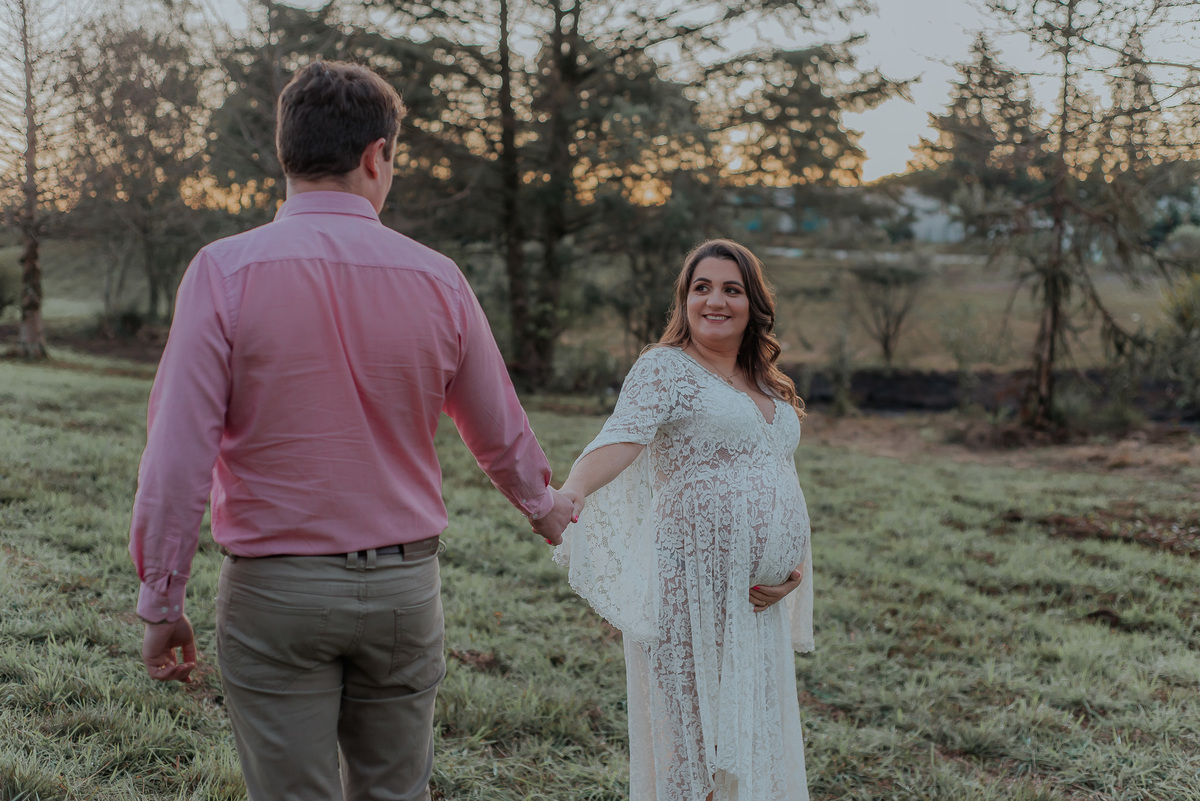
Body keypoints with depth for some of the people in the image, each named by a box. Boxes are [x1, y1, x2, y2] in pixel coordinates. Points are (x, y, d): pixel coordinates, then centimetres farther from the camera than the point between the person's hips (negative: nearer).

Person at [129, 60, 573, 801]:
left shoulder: (225, 273, -10)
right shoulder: (436, 279, -2)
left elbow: (178, 456, -13)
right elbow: (498, 429, 12)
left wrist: (162, 603, -3)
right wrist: (543, 504, 31)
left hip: (276, 591, -2)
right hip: (404, 584, 2)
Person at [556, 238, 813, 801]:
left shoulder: (769, 388, 18)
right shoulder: (665, 368, -4)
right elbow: (621, 437, -22)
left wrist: (798, 565, 7)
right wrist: (573, 490, -41)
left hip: (758, 598, 7)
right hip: (692, 589, -7)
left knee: (752, 732, 13)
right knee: (691, 736, -3)